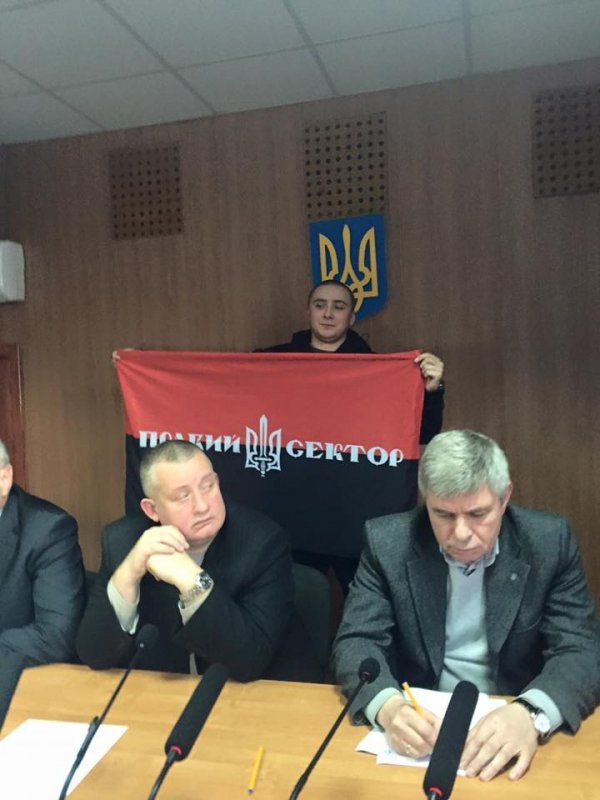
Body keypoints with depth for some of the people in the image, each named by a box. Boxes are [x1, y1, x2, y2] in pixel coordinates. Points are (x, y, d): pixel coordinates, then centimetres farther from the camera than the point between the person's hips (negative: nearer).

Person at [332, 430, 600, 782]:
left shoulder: (550, 542, -8)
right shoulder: (388, 542, -9)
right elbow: (357, 642, -9)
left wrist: (531, 713, -29)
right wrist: (388, 705, -29)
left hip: (510, 724, 2)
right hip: (417, 720, -1)